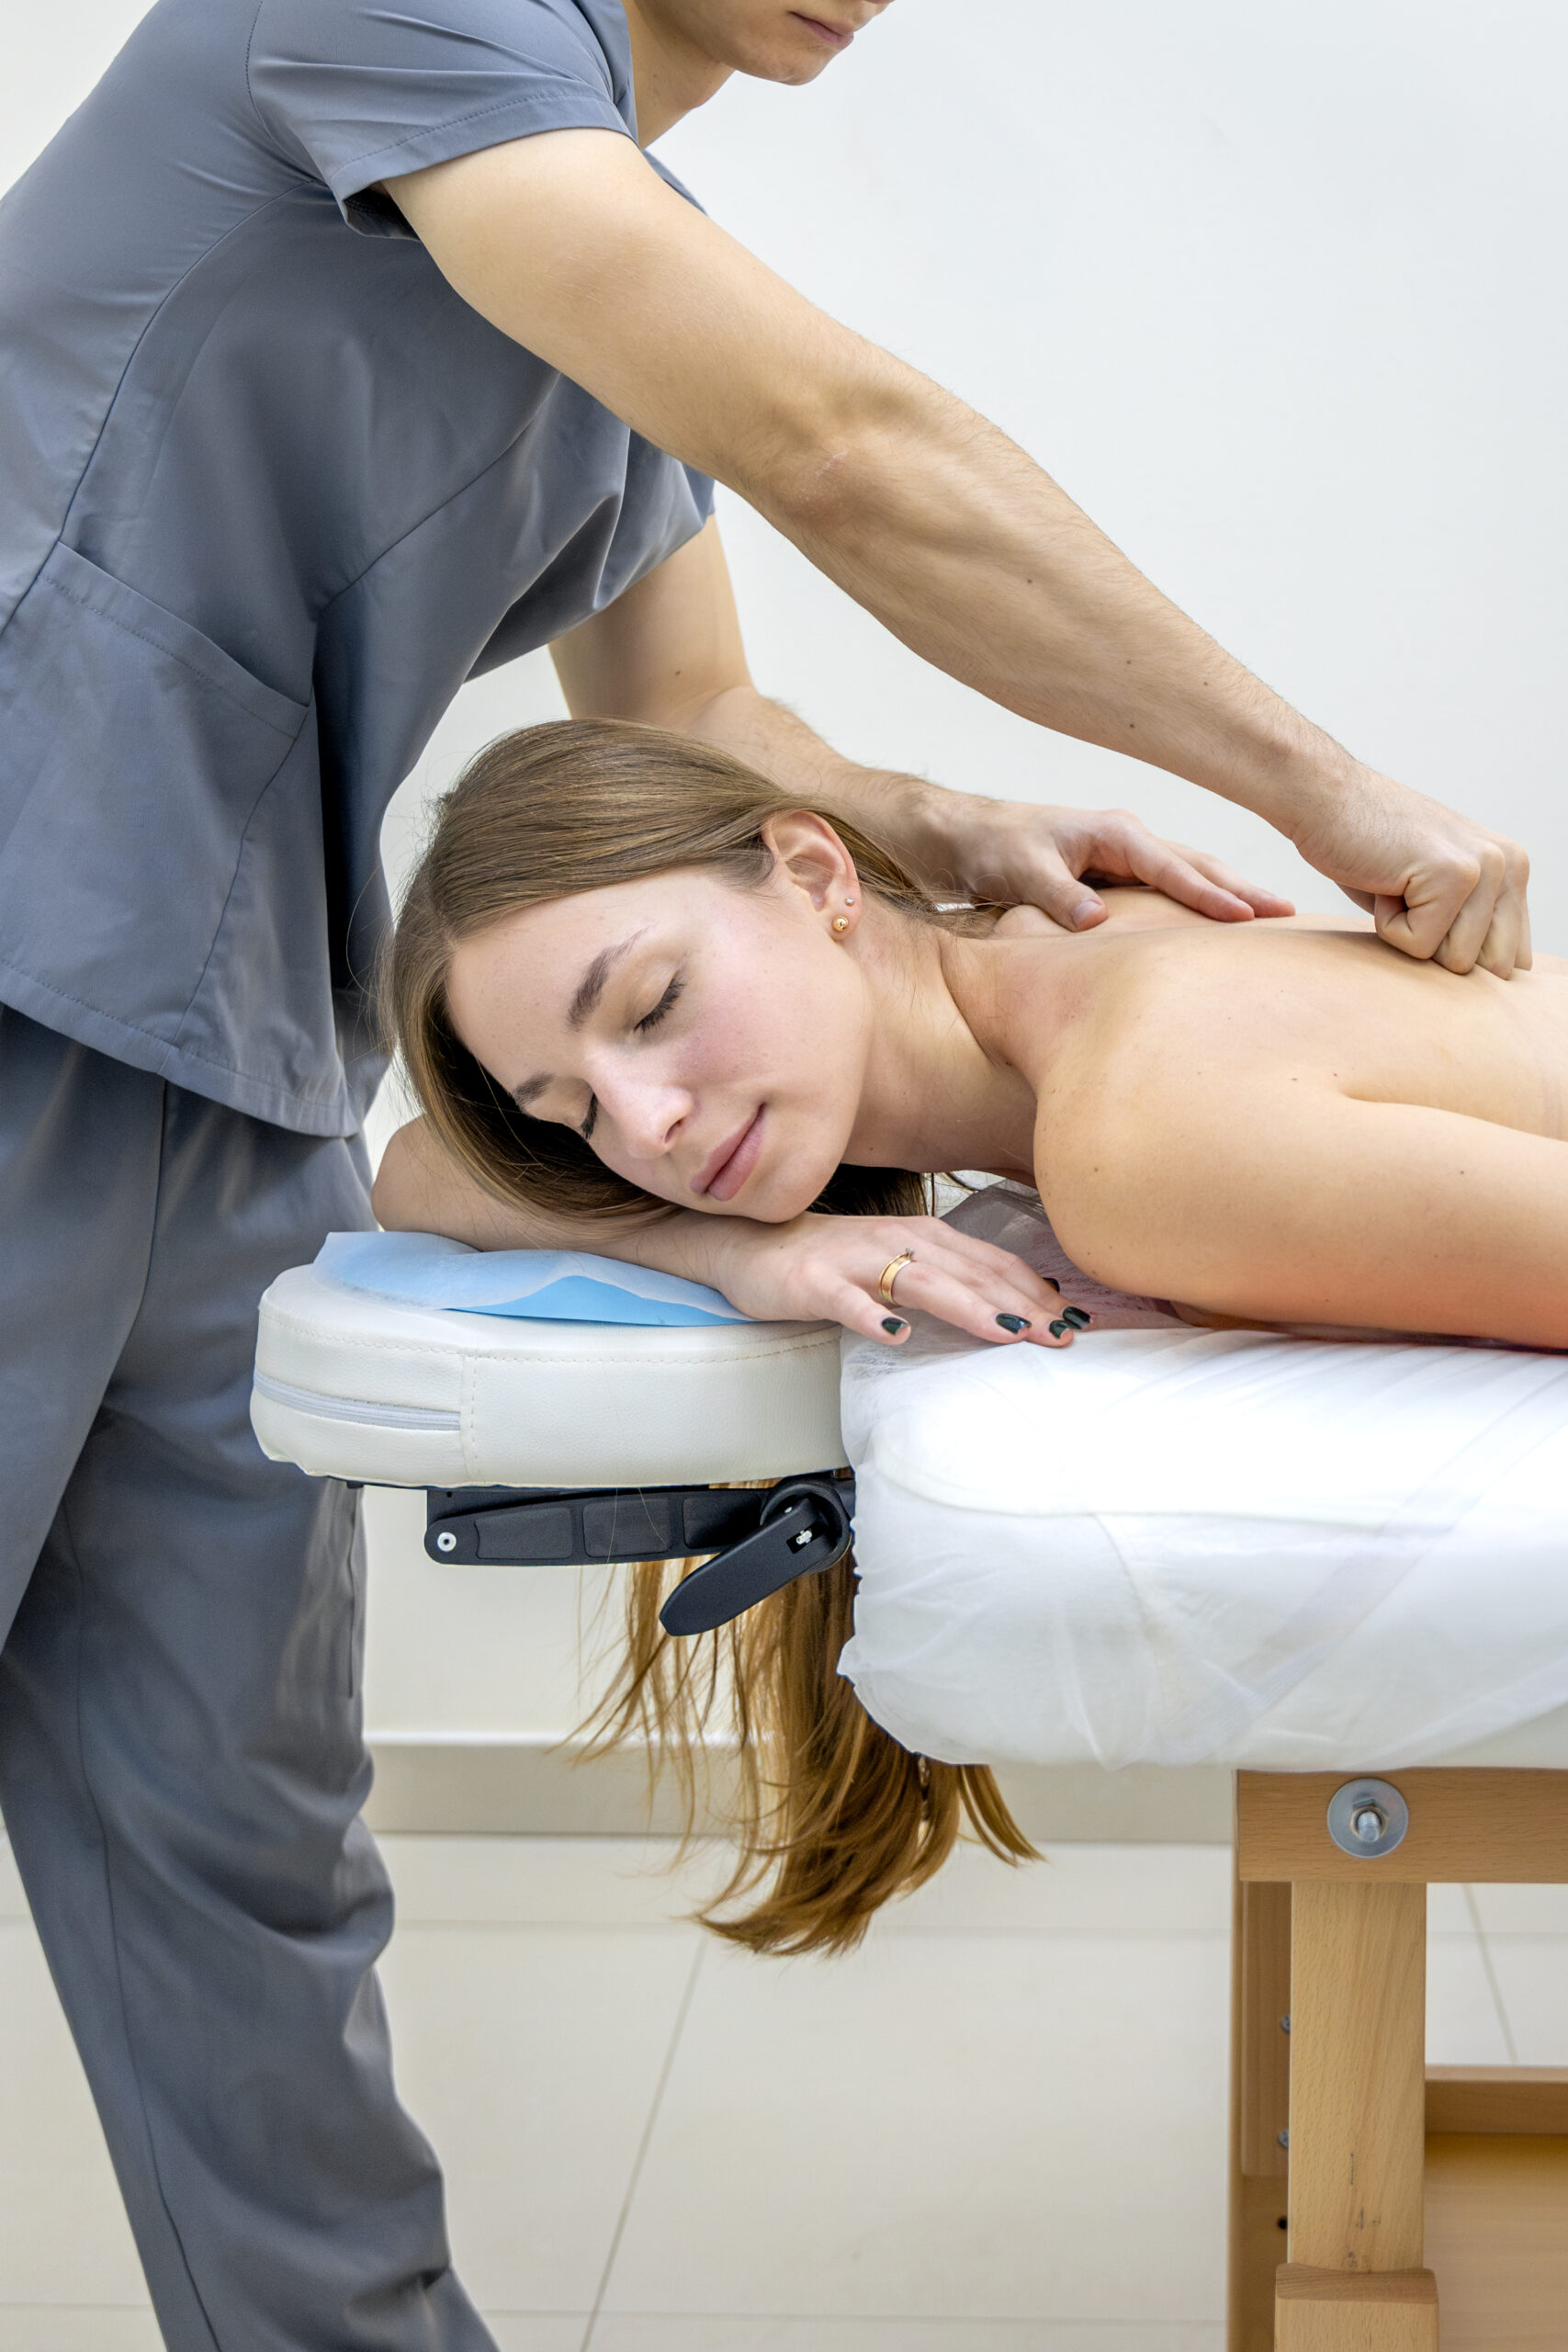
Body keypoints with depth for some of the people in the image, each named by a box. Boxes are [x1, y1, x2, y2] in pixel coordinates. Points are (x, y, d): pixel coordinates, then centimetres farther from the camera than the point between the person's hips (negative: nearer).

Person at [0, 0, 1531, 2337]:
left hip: (237, 1081, 8)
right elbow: (844, 458, -18)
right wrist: (1323, 791, -13)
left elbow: (685, 721, 21)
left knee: (240, 1837, 10)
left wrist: (953, 836, 0)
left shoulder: (647, 261, 19)